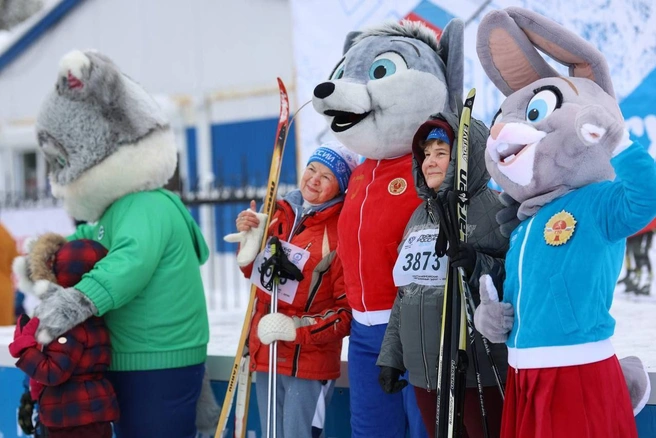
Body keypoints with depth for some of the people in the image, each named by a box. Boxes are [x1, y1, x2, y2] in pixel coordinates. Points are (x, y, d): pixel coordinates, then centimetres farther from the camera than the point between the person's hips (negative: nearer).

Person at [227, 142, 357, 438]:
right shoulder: (281, 215, 8)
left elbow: (348, 310, -13)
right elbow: (255, 271, 21)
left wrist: (297, 328, -21)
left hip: (310, 359, -7)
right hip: (266, 352, 7)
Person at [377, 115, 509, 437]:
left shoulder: (494, 208, -7)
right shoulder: (420, 216, 15)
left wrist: (479, 265, -28)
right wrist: (391, 356, 18)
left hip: (478, 372, -7)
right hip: (424, 371, 7)